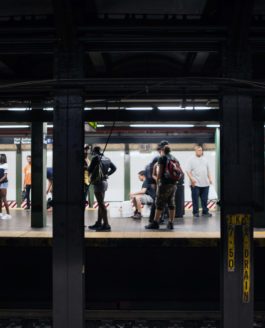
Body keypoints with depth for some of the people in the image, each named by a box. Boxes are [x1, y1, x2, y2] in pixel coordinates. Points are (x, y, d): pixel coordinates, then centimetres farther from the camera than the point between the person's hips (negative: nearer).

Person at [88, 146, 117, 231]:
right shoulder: (107, 159, 12)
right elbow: (114, 168, 17)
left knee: (101, 204, -8)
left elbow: (90, 170, -11)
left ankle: (106, 224, -10)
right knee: (100, 203, 16)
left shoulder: (96, 158, -10)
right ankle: (99, 223, 24)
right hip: (104, 182, 9)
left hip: (98, 182, -9)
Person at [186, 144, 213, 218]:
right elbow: (188, 171, -7)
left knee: (205, 199, 8)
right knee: (195, 199, -1)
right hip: (195, 184, -4)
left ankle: (205, 212, 16)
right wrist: (191, 179, -18)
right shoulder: (192, 160, -1)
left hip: (205, 183, 4)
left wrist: (210, 178, 12)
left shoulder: (205, 159, 14)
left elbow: (208, 170, 21)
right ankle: (195, 212, 8)